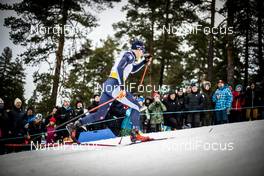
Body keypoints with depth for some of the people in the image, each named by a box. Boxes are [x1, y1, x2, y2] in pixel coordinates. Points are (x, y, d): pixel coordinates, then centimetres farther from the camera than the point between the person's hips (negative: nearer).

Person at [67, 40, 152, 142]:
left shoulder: (128, 56, 25)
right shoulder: (130, 55, -4)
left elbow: (133, 70, 44)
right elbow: (119, 68, -19)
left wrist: (144, 62, 35)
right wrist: (122, 87, -25)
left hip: (107, 85, 9)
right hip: (114, 86, -9)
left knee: (100, 115, 9)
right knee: (136, 106, 1)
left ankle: (74, 125, 2)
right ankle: (135, 134, -5)